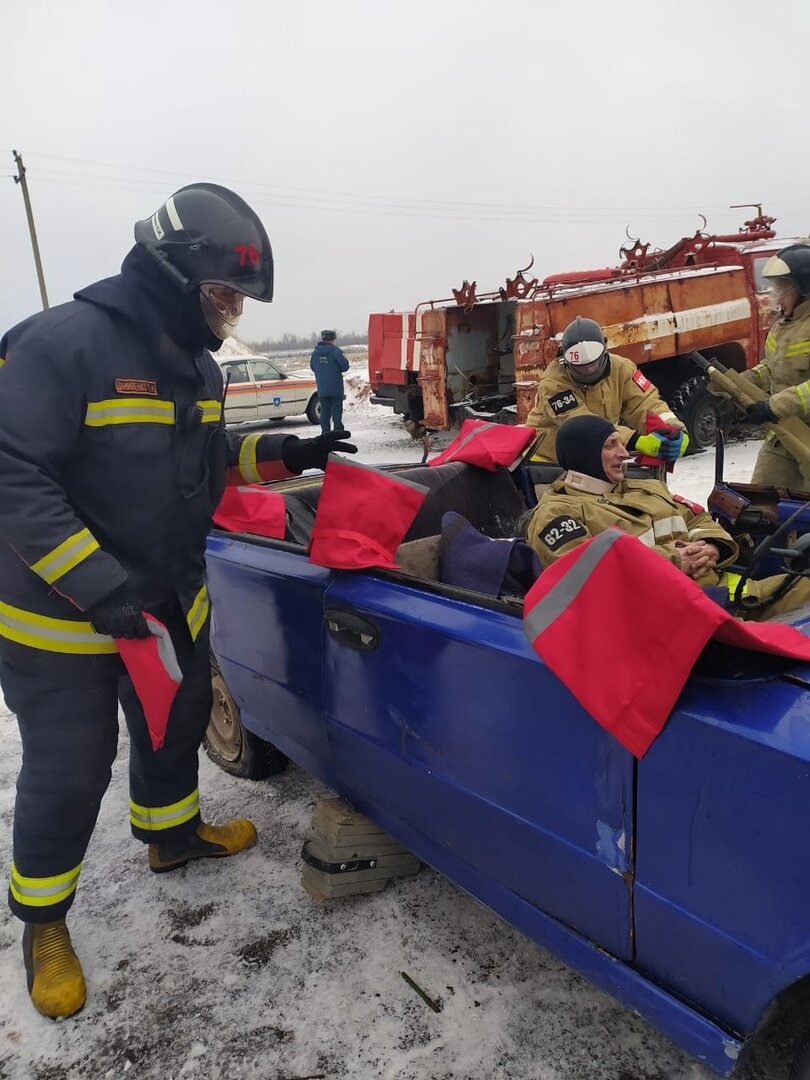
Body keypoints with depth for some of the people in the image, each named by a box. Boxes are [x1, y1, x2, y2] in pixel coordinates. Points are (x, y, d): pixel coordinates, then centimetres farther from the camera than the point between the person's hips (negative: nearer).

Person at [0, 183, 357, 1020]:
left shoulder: (195, 362, 5)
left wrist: (285, 455, 2)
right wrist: (97, 586, -31)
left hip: (171, 599, 8)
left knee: (178, 721, 23)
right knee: (68, 769, 6)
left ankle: (171, 832, 51)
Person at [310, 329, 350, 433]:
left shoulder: (315, 351, 4)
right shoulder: (335, 351, -13)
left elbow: (312, 366, 13)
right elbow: (345, 366, -12)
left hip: (321, 388, 4)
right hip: (335, 387, -4)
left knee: (324, 410, 10)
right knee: (336, 409, 3)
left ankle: (325, 432, 9)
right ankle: (338, 431, 1)